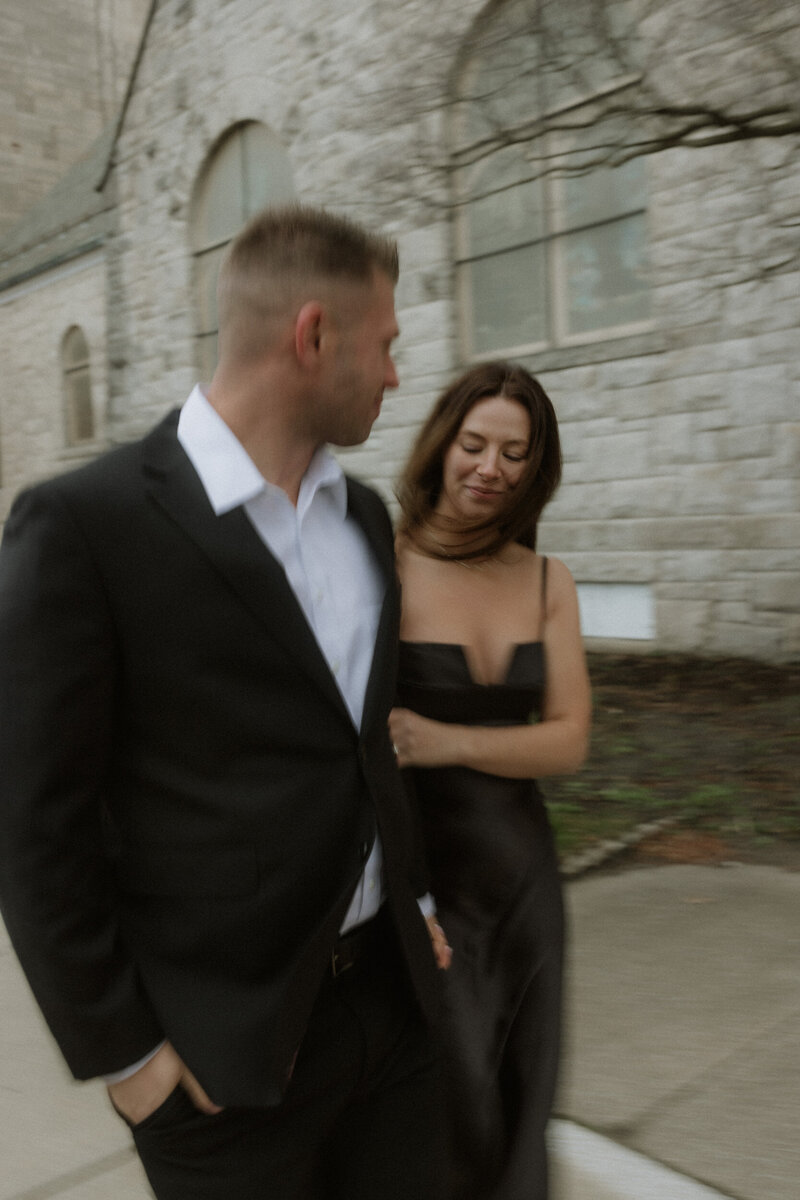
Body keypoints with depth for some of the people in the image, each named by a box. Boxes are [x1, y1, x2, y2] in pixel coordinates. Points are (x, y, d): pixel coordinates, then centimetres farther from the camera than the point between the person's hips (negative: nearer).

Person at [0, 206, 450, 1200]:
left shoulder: (363, 515, 6)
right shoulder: (81, 524, -16)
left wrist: (416, 899, 13)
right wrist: (120, 1053, -10)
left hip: (391, 992, 6)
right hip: (225, 1047, -6)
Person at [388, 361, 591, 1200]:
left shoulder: (548, 583, 1)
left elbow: (569, 742, -3)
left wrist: (449, 741, -20)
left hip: (523, 871, 5)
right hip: (419, 871, -4)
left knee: (519, 1107, 18)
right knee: (454, 1113, 2)